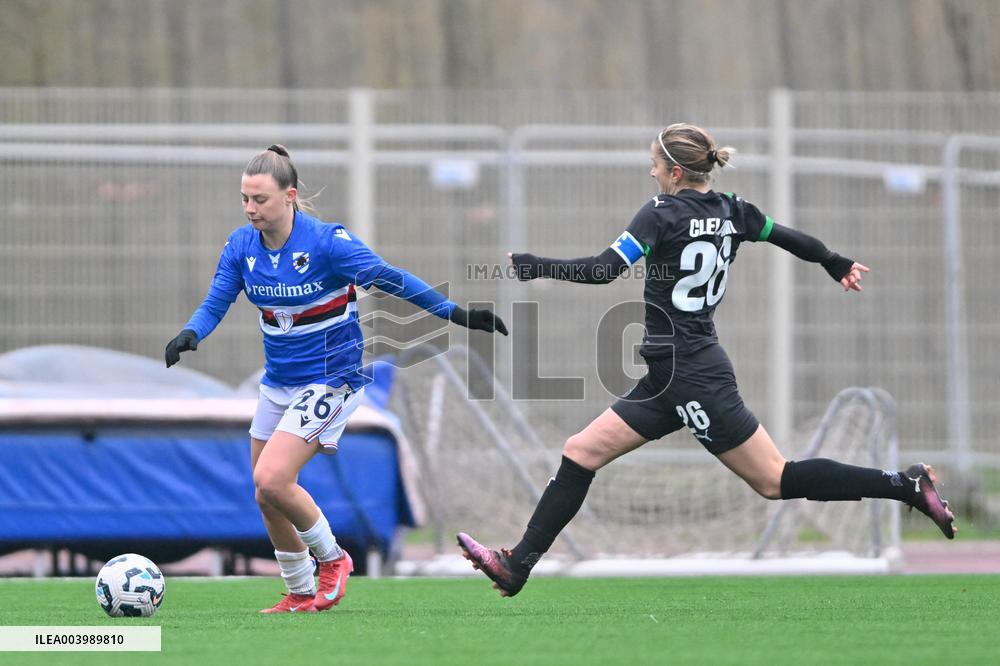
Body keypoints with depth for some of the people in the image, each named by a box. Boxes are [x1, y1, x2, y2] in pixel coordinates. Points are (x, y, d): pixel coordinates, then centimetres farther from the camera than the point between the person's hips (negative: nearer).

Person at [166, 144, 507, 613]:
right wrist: (189, 334, -24)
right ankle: (300, 595, 27)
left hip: (330, 378, -7)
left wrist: (453, 312, -20)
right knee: (267, 495, 9)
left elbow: (387, 278, -16)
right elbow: (215, 304, -3)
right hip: (279, 380, 7)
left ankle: (331, 558, 4)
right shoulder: (241, 246, -3)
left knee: (271, 480, -20)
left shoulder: (326, 242, -20)